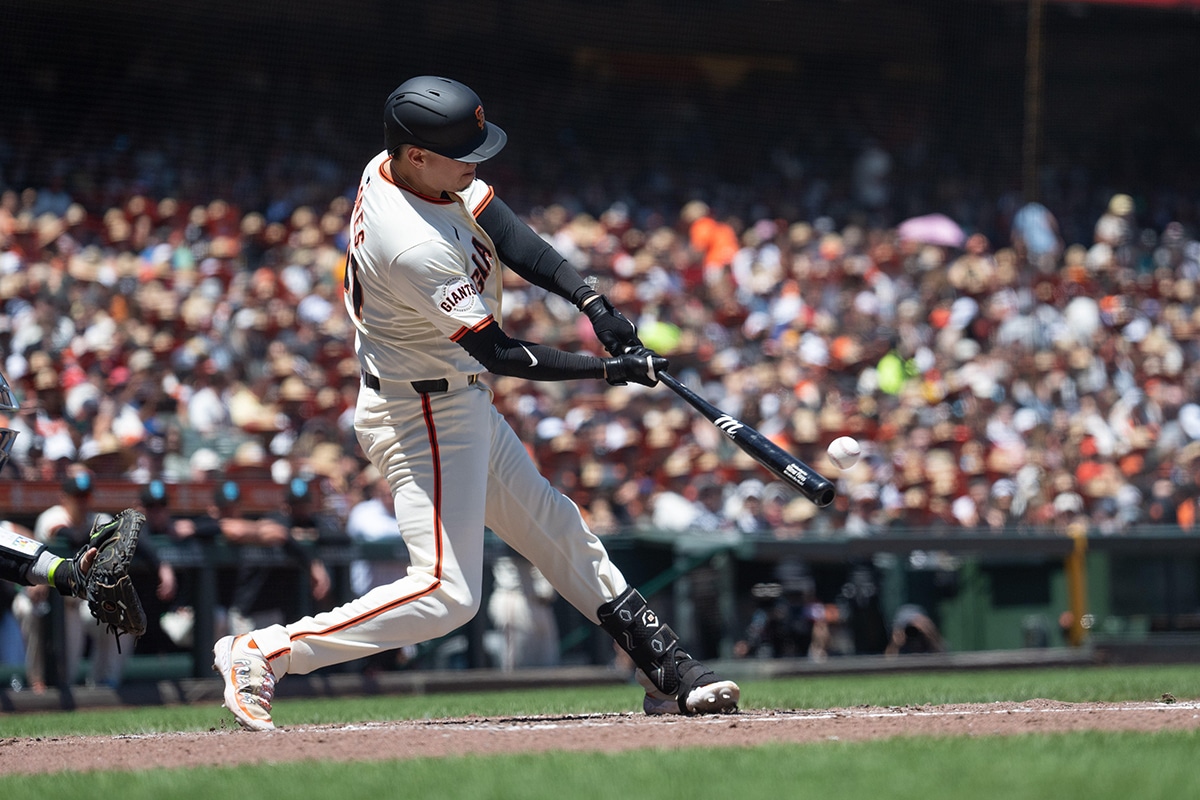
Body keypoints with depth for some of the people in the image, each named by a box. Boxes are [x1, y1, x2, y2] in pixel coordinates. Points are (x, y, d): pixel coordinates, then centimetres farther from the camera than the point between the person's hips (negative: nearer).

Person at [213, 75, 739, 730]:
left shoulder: (396, 165, -5)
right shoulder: (414, 247, -32)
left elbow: (505, 233, -2)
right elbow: (501, 355, -25)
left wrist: (592, 301, -14)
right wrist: (611, 370, -18)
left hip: (461, 406, 11)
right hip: (423, 419, -11)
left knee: (555, 529, 16)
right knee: (446, 593, -12)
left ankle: (668, 673, 25)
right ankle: (262, 654, -7)